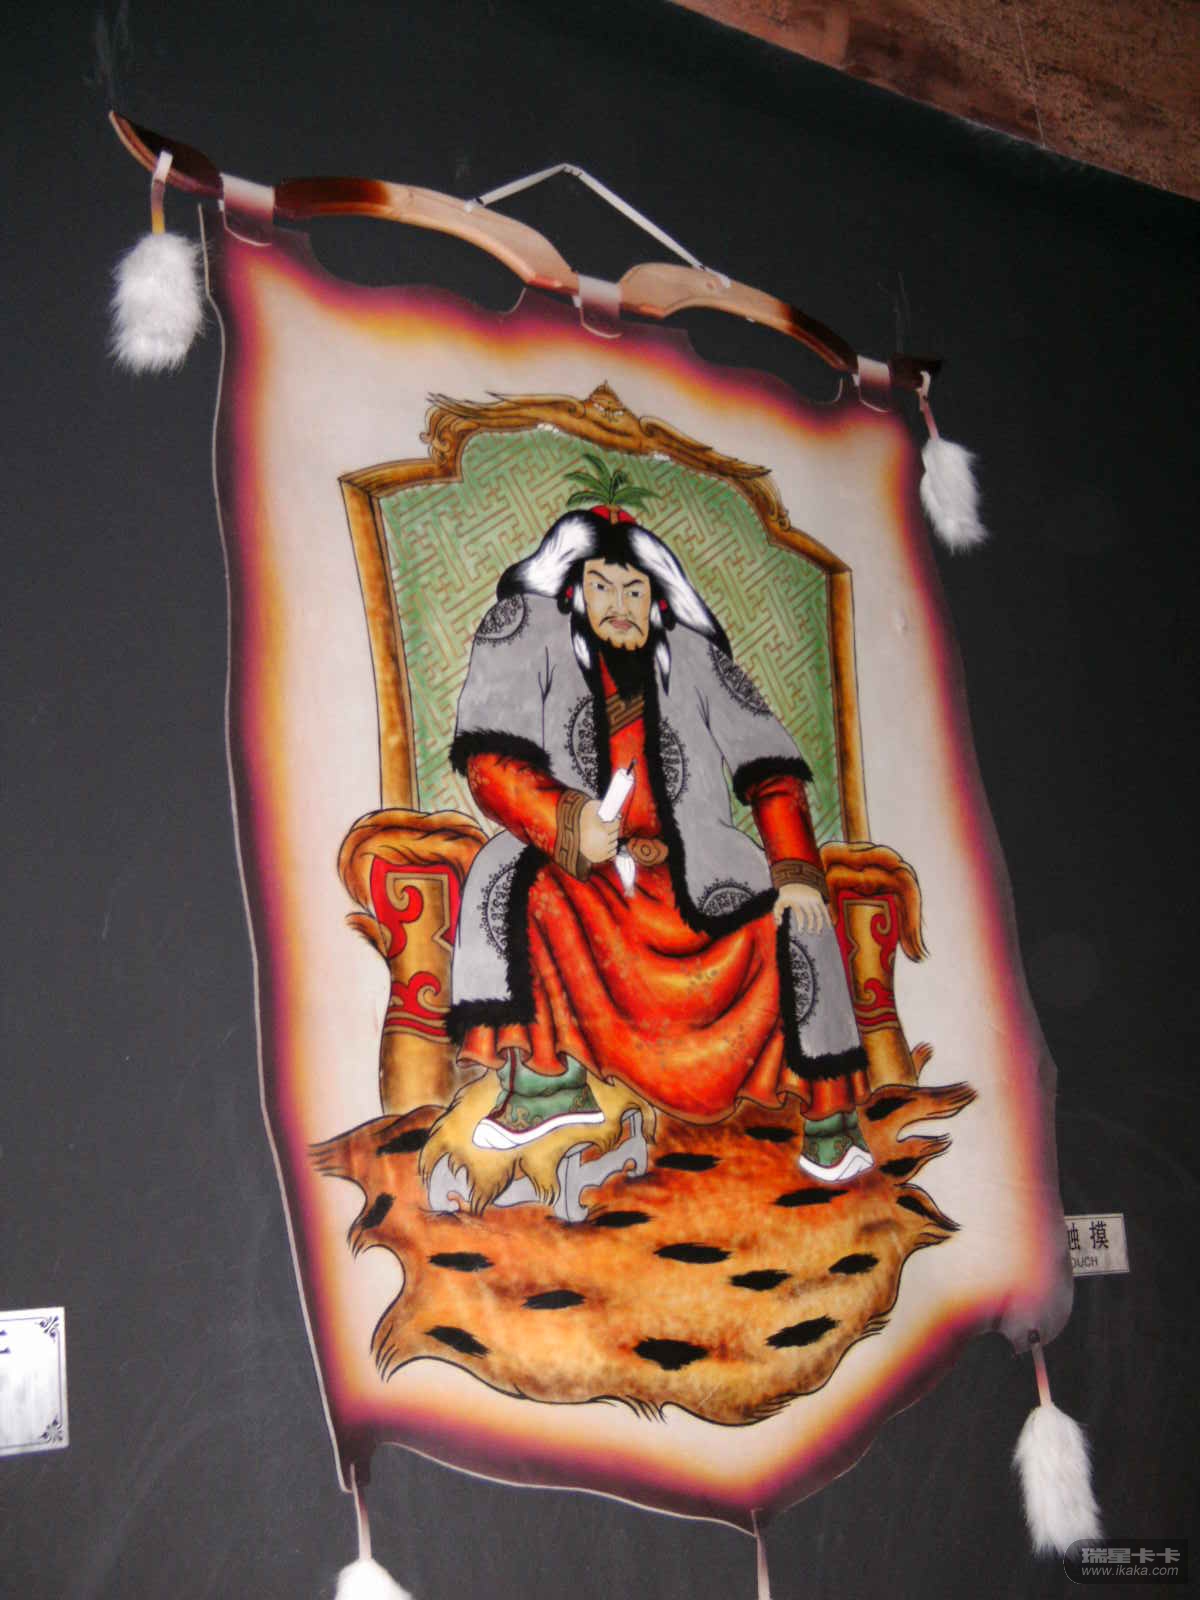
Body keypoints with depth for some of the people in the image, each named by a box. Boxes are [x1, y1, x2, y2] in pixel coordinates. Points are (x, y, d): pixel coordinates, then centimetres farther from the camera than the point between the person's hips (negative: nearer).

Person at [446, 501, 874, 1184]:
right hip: (570, 865, -1)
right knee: (504, 874, -31)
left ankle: (829, 1105, -4)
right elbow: (489, 759, -11)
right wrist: (568, 822, -27)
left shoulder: (692, 653, 4)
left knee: (796, 916, -20)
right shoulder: (529, 628, -1)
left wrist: (795, 871, -13)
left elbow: (773, 768, 2)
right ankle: (548, 1077, -27)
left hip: (690, 865, 1)